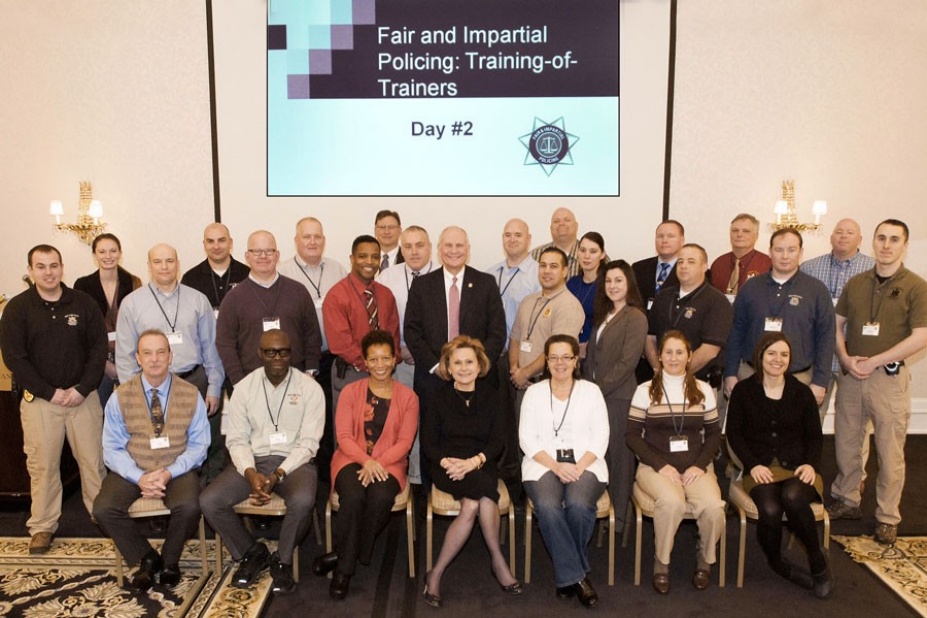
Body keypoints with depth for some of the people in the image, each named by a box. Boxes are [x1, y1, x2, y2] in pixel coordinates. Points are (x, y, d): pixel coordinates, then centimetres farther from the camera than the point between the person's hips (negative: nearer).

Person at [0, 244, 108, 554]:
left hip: (82, 395, 1)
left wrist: (82, 389, -10)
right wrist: (51, 392, -11)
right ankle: (43, 526, 18)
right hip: (39, 399, 0)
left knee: (93, 460, 5)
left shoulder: (83, 303, 0)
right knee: (42, 465, 5)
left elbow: (99, 348, 0)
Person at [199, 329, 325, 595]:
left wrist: (277, 475, -20)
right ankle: (251, 552, 7)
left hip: (294, 461, -3)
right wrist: (251, 473, -17)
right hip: (253, 460, 3)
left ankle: (283, 560, -3)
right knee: (208, 501, -19)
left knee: (302, 501, -34)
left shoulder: (310, 388, -4)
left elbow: (308, 442, -7)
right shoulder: (244, 388, 3)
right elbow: (237, 439, 1)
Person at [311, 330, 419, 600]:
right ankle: (345, 568, -12)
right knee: (353, 497, -32)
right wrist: (366, 461, -19)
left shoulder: (408, 397, 6)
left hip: (389, 463, 0)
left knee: (381, 497, -32)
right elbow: (343, 437, -2)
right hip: (352, 459, 0)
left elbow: (404, 442, -1)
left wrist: (377, 463, -17)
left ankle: (342, 556, -11)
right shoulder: (350, 392, 6)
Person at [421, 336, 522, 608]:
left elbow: (497, 442, 1)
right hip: (447, 468, -1)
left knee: (472, 505, -31)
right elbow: (428, 443, 2)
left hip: (481, 466, 1)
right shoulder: (439, 397, 5)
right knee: (485, 500, -30)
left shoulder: (490, 396, 7)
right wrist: (446, 462, -18)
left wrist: (475, 461, -18)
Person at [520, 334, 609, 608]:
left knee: (578, 504, -31)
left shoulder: (591, 391, 10)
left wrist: (579, 467, -13)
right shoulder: (534, 392, 9)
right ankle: (577, 576, -18)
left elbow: (600, 436, 3)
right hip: (544, 464, 0)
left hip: (584, 464, 0)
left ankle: (567, 575, -7)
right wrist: (556, 466, -13)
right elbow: (527, 438, 2)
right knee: (548, 506, -31)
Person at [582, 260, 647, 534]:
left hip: (619, 396, -7)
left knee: (618, 454, 3)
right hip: (596, 395, 7)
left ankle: (618, 515, 15)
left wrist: (599, 389, -13)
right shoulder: (603, 315, 15)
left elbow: (626, 362, -15)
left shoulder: (635, 317, -9)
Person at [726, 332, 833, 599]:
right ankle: (776, 562, 3)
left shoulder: (802, 392, 8)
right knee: (770, 510, -31)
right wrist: (753, 464, -9)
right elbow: (734, 433, 4)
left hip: (796, 467, 1)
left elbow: (814, 436, 12)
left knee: (792, 497, -35)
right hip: (761, 469, -1)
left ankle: (818, 562, -9)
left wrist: (810, 463, -6)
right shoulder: (743, 390, 4)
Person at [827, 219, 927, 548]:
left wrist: (873, 362, -14)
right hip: (851, 374, 4)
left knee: (890, 452, 4)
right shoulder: (855, 283, 8)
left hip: (889, 377, -4)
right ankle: (846, 501, 30)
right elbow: (837, 324, 12)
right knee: (845, 444, 13)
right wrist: (845, 358, -5)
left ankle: (887, 517, 17)